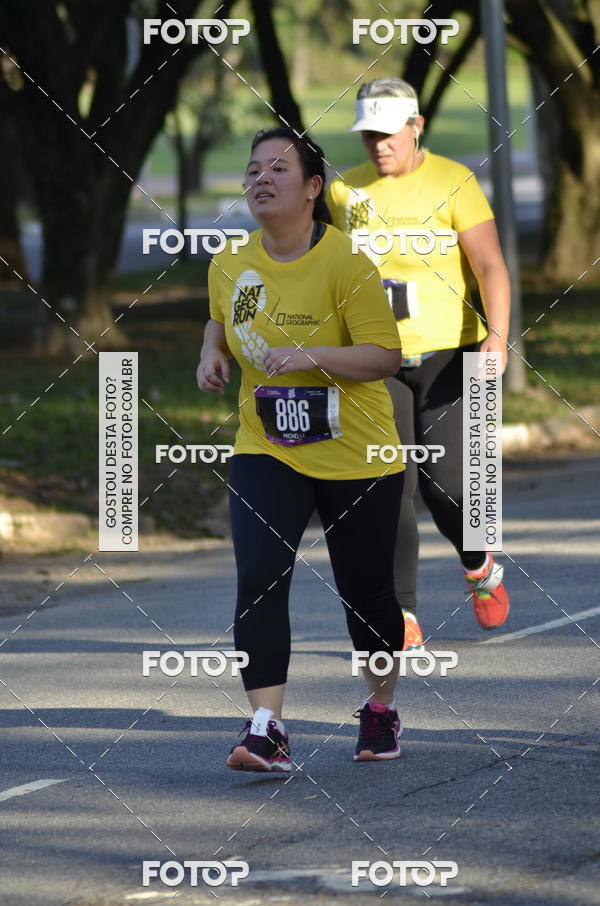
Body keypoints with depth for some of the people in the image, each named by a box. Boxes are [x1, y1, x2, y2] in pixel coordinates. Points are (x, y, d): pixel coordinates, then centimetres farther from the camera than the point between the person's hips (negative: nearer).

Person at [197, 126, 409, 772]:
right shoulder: (229, 264, 2)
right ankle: (266, 730, -19)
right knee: (258, 578, -16)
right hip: (266, 451, 3)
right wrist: (212, 354, 2)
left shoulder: (347, 261, -14)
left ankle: (382, 709, 34)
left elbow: (386, 354, -15)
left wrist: (313, 356, -29)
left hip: (355, 454, -3)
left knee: (365, 591, 9)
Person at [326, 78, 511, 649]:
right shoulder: (346, 191, 7)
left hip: (447, 356, -3)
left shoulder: (453, 184, -5)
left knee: (445, 481, -8)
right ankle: (401, 618, -6)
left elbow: (491, 266, -12)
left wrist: (498, 335, -27)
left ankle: (479, 568, 25)